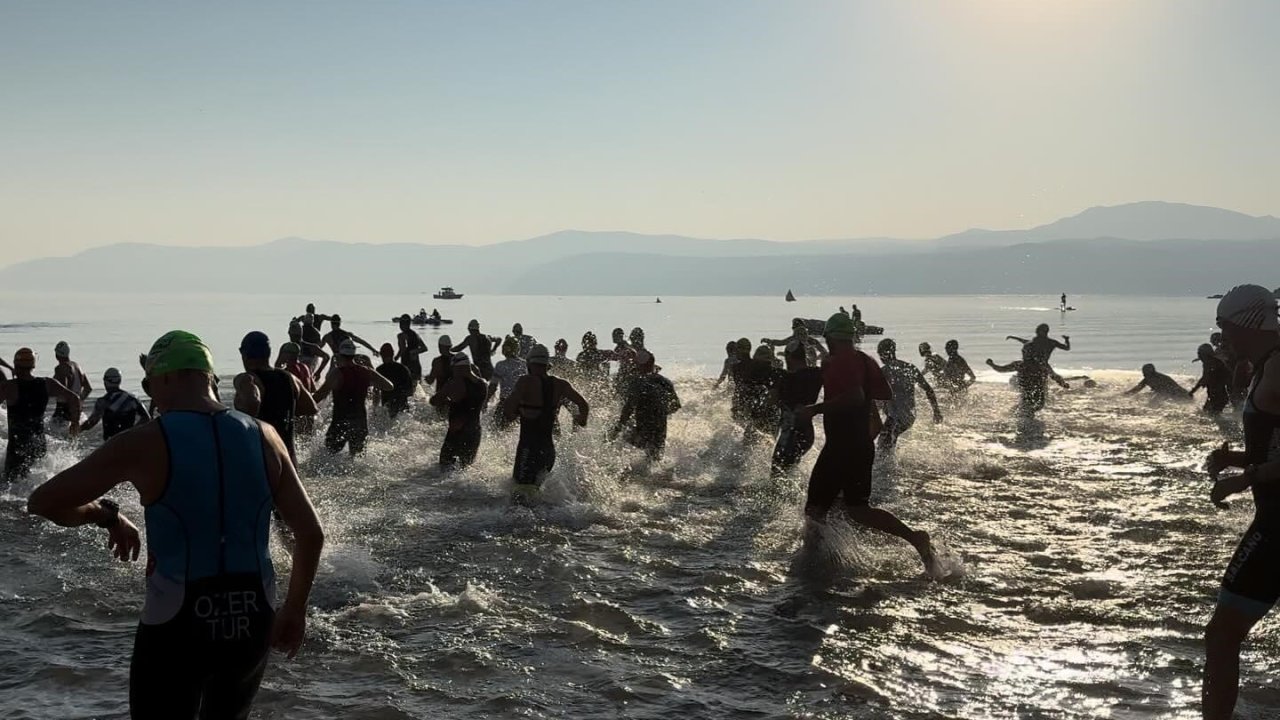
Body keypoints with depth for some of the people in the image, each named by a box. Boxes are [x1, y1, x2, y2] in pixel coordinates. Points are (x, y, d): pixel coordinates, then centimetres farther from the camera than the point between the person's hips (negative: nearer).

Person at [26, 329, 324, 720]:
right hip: (252, 620, 4)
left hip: (177, 624, -4)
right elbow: (311, 533, 4)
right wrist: (295, 609, 16)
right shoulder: (263, 437, 1)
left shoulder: (144, 443, -10)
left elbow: (42, 502, -6)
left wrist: (106, 515, 11)